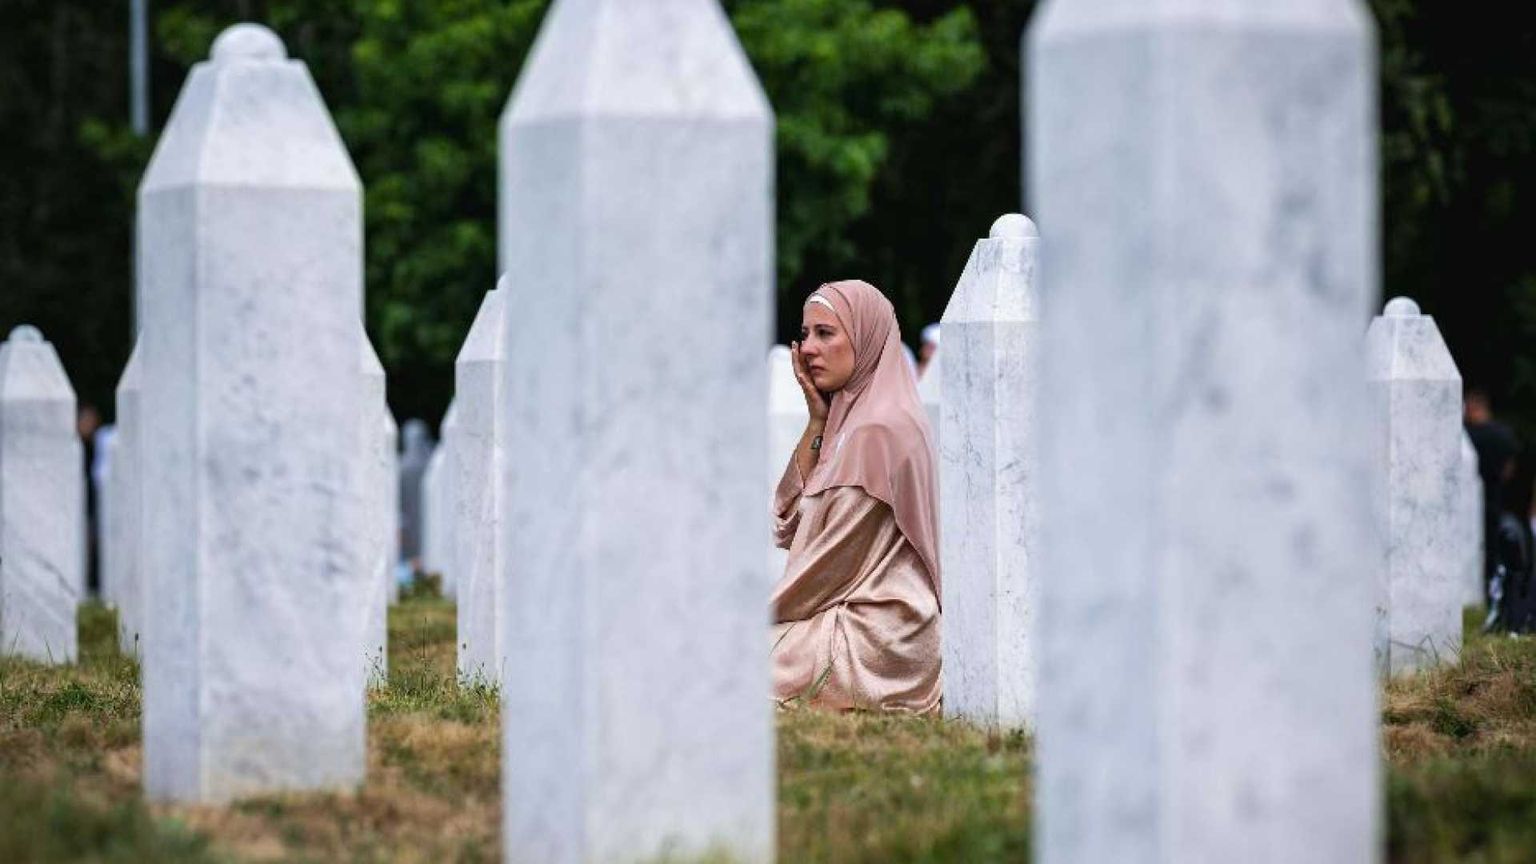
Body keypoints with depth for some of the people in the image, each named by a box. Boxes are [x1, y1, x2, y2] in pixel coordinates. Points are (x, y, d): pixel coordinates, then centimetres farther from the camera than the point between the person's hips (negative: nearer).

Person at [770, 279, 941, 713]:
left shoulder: (880, 430, -16)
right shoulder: (849, 415, 14)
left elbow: (837, 558, -16)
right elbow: (787, 525, 11)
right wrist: (817, 422, 5)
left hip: (873, 639, -10)